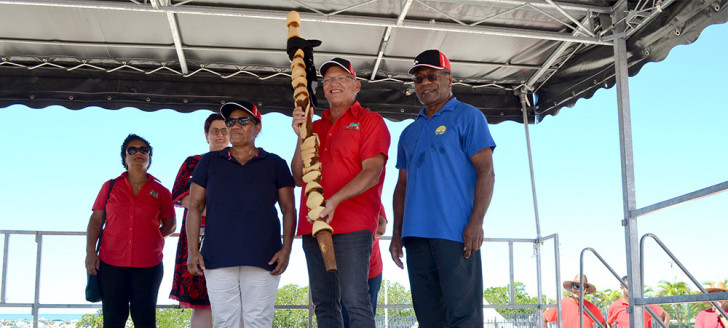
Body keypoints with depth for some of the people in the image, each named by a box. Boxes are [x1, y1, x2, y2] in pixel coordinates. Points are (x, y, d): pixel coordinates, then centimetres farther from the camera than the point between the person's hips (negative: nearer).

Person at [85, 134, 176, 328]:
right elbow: (96, 219, 8)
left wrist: (150, 237, 0)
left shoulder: (160, 192, 8)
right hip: (111, 263, 1)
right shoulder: (110, 187, 11)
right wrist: (90, 251, -2)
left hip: (148, 265, 0)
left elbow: (170, 225, 15)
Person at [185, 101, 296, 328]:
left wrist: (286, 249, -3)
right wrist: (193, 250, 1)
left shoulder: (275, 164, 12)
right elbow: (195, 207, 11)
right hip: (218, 257, 1)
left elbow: (289, 209, 9)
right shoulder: (209, 162, 15)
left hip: (263, 258, -1)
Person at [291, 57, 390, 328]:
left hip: (352, 226, -6)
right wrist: (301, 136, 0)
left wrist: (334, 201, -22)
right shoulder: (315, 127, 20)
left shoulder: (370, 121, 4)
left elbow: (372, 173, -9)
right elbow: (299, 177, 14)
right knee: (323, 303, 7)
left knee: (355, 301, -12)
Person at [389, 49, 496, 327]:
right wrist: (397, 234, 14)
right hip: (416, 236, 6)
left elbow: (486, 172, -4)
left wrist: (476, 223, -15)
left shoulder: (467, 117, 5)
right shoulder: (410, 132, 22)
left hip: (455, 232, -6)